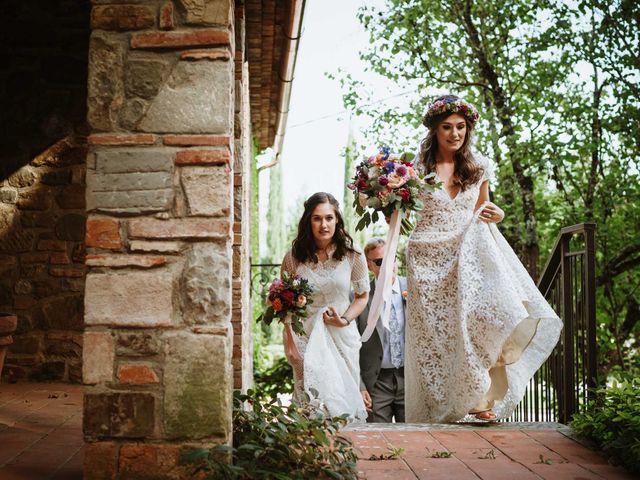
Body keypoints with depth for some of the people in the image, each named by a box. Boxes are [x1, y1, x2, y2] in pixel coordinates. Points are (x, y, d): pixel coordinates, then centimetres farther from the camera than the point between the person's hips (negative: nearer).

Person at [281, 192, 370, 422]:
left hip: (343, 336, 1)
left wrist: (345, 319, -10)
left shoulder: (352, 255, -4)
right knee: (312, 399, -3)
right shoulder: (294, 258, -5)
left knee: (346, 399, 5)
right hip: (306, 338, -1)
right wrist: (291, 342, -6)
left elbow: (363, 295, 7)